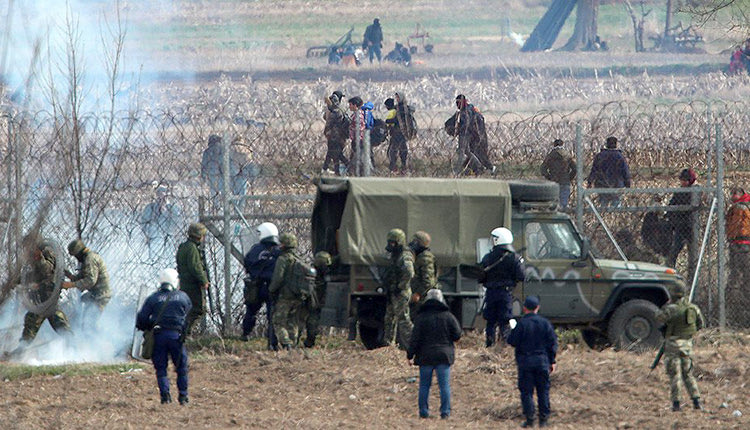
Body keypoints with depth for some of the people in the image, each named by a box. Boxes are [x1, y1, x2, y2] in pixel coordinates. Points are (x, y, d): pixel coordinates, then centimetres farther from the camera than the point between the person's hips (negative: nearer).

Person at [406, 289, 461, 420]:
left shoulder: (421, 317, -4)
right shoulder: (448, 316, -1)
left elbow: (415, 339, -6)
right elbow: (457, 335, 2)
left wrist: (410, 355, 0)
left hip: (425, 357, 0)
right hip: (444, 355, 0)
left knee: (424, 386, 8)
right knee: (444, 385, 3)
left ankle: (424, 411, 7)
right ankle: (445, 412, -1)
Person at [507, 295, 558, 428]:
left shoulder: (522, 324, -11)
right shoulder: (545, 323, 0)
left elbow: (512, 341, -9)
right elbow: (553, 342, 2)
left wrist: (512, 332, 13)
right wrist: (552, 361, 10)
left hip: (525, 362, -3)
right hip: (542, 360, 3)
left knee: (526, 391, 4)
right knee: (543, 391, 10)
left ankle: (529, 418, -1)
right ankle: (543, 419, 10)